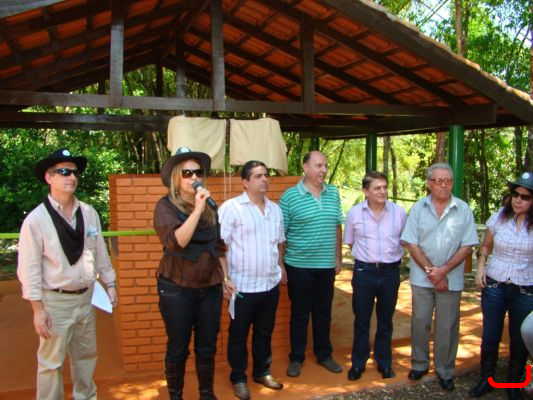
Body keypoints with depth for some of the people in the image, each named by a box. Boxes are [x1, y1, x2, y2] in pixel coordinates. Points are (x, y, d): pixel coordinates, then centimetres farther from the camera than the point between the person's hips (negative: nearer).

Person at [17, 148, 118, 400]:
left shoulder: (89, 213, -2)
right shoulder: (36, 219, -14)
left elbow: (100, 252, 6)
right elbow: (29, 268, -13)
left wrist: (110, 283, 9)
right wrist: (38, 309, -14)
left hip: (85, 296, 5)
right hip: (55, 301, -5)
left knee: (86, 355, 20)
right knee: (51, 361, 6)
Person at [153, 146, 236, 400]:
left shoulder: (210, 207, 7)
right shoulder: (165, 205, -9)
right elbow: (175, 242, -24)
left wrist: (225, 278, 13)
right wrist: (197, 209, -27)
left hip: (210, 287, 5)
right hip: (177, 289, -4)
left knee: (207, 347, 14)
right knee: (178, 348, 8)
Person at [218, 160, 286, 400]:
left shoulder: (275, 208, 9)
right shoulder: (231, 207, -11)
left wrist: (281, 268, 17)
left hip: (270, 283, 6)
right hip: (243, 285, -5)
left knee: (265, 333, 19)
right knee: (238, 335, 10)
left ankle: (262, 372, 37)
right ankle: (238, 378, 28)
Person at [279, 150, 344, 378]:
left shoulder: (333, 193, 5)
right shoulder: (290, 196, -9)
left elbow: (337, 227, 12)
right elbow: (280, 233, -7)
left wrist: (338, 257, 11)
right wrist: (280, 265, -8)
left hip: (327, 265, 4)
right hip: (299, 266, -4)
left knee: (323, 312, 15)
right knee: (300, 313, 9)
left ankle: (324, 354, 32)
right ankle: (296, 358, 25)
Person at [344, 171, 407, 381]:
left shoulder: (399, 212, -3)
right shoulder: (354, 213, -5)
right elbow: (349, 242, 8)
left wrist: (391, 257, 8)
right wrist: (366, 256, 6)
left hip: (390, 272, 1)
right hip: (364, 271, -1)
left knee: (385, 321, 15)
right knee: (361, 321, 10)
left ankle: (384, 363, 31)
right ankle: (358, 364, 25)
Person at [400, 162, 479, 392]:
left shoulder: (463, 209, -3)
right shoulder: (418, 208, -1)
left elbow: (467, 246, -4)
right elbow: (411, 243, -3)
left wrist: (443, 270, -13)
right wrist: (430, 270, -11)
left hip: (451, 279, -1)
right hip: (421, 277, 1)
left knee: (447, 326, 7)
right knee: (420, 322, 10)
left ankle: (445, 371, 23)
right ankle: (419, 364, 27)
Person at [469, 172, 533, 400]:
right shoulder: (499, 217, -1)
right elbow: (485, 246, 11)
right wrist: (480, 267, -2)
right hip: (494, 286, 1)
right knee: (490, 338, 10)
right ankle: (486, 380, 29)